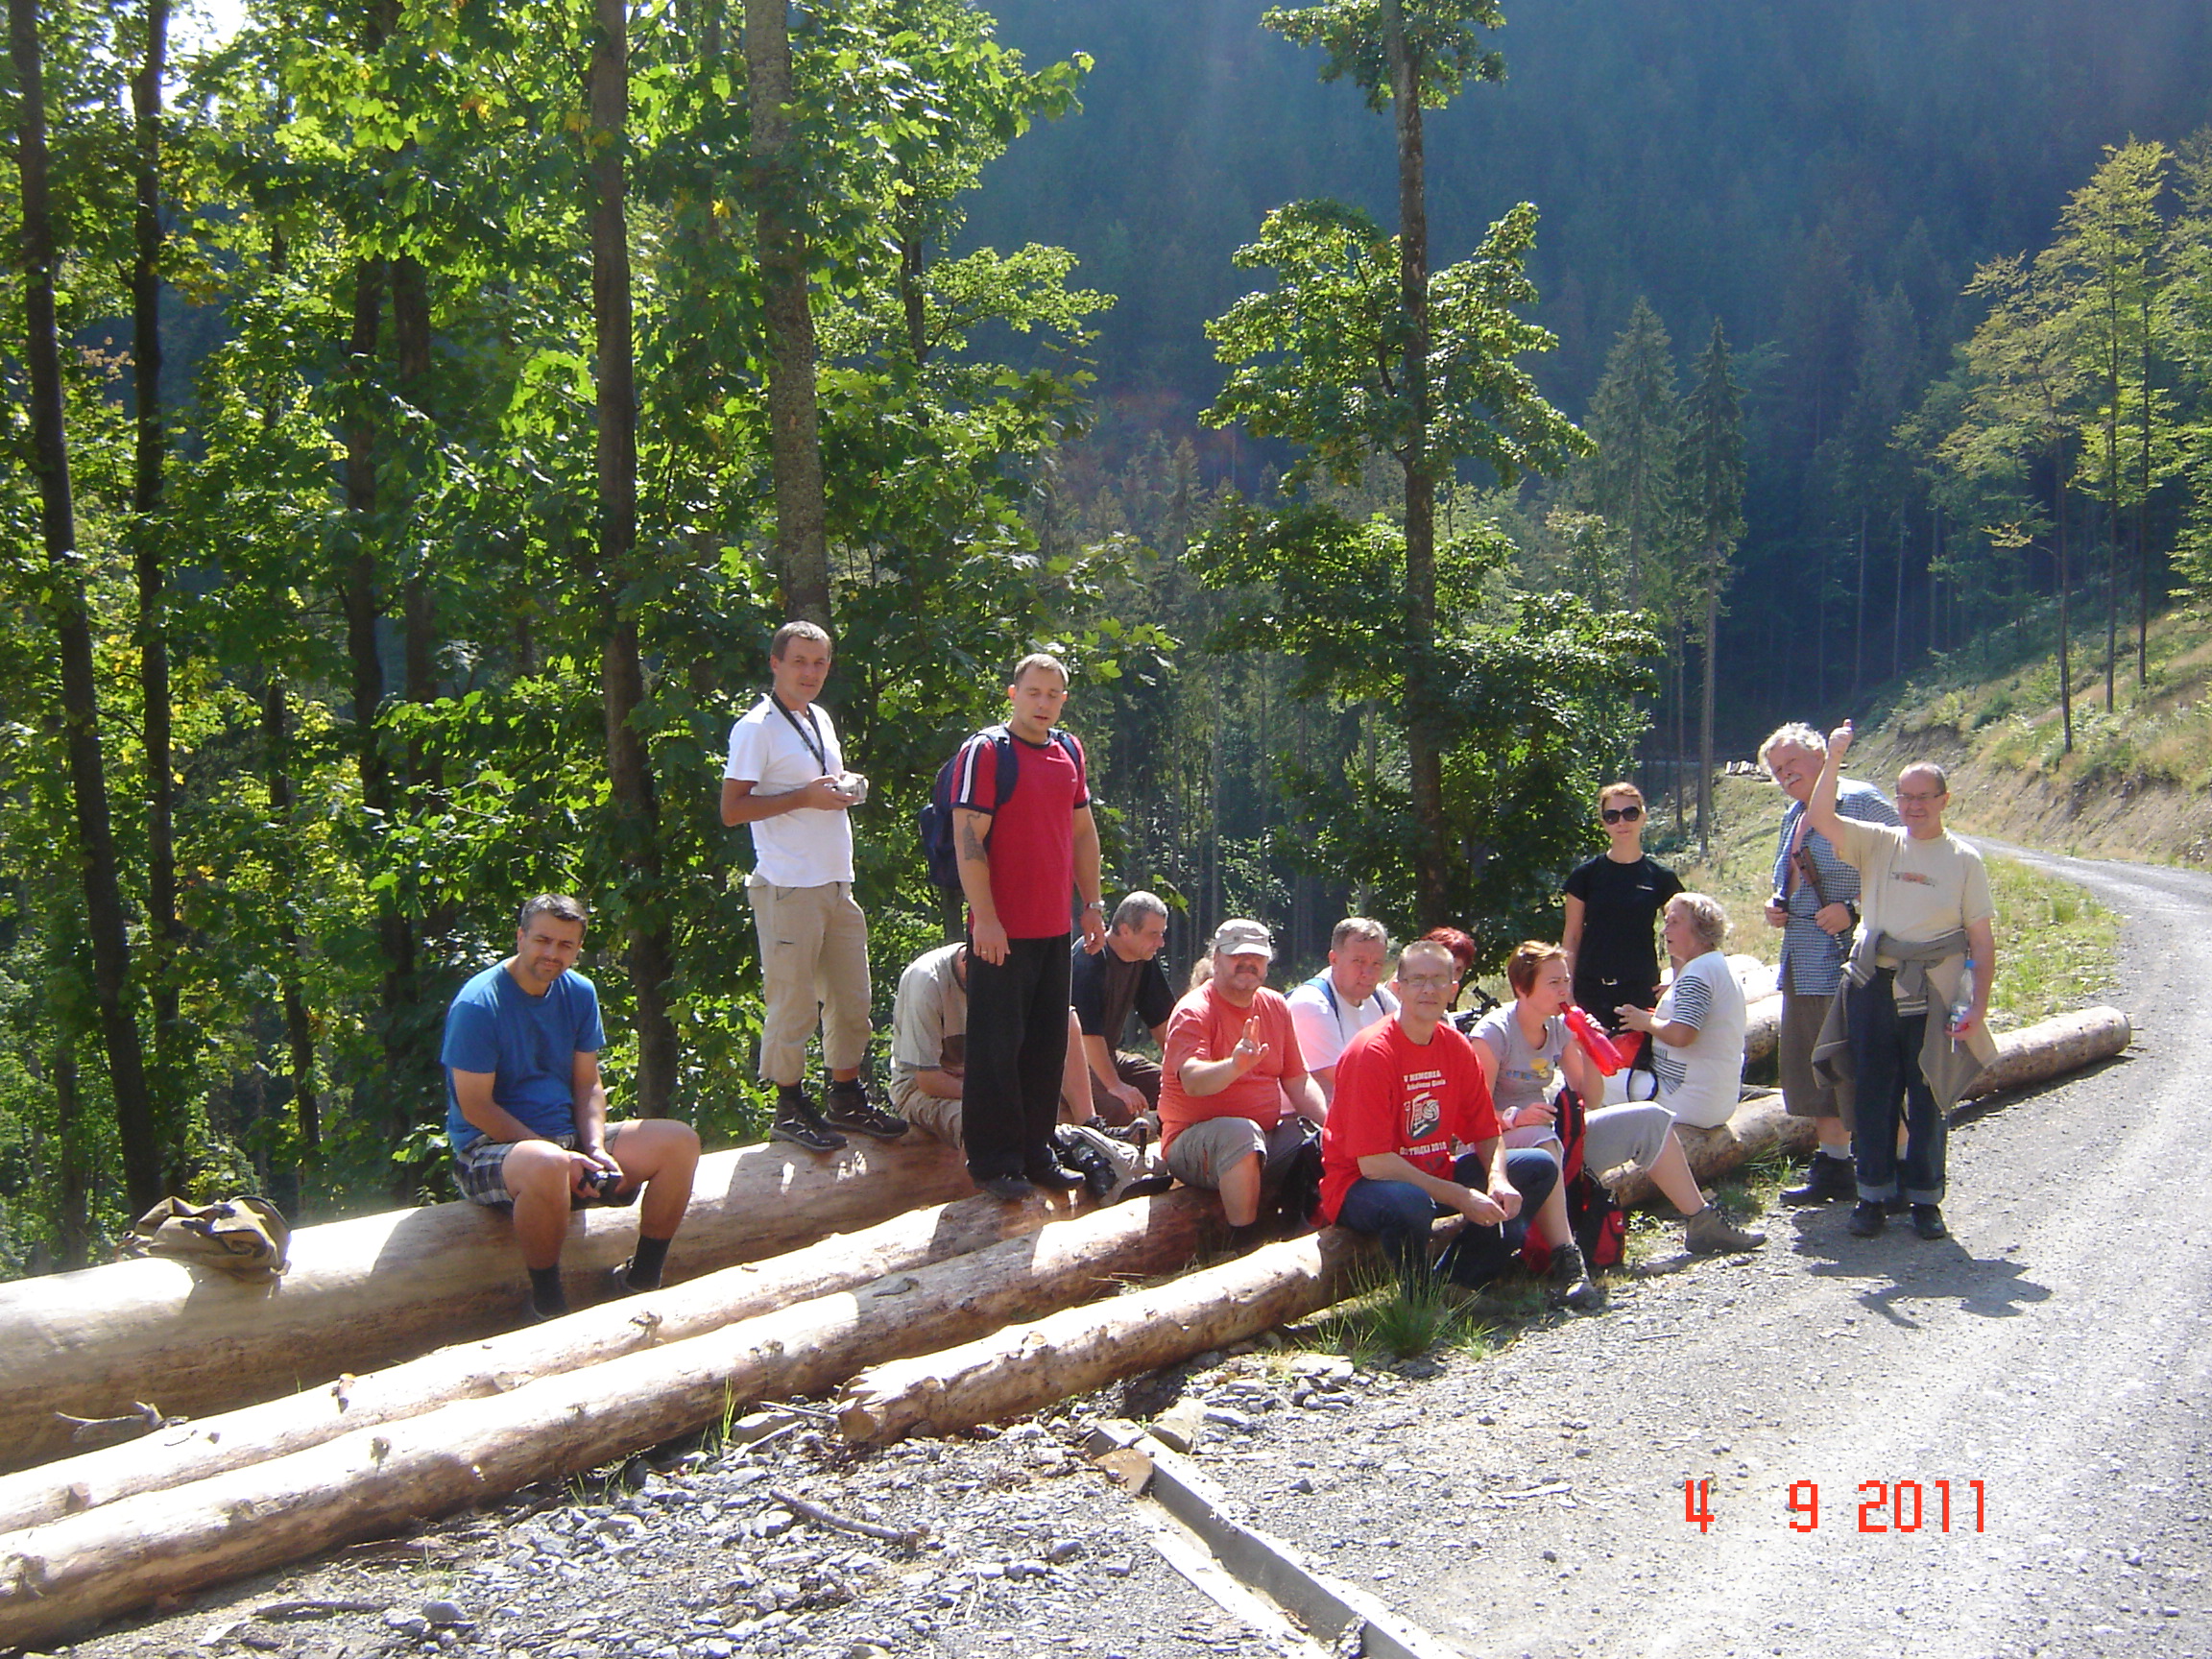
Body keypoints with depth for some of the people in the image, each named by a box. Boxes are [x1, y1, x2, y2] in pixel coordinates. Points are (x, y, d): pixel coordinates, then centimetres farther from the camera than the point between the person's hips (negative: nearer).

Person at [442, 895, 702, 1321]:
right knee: (547, 1165, -42)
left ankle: (641, 1279, 4)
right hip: (491, 1148, -7)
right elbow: (475, 1108, -17)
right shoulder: (478, 1004, -15)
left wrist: (596, 1149, -11)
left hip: (570, 1137, 7)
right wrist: (565, 1157, -21)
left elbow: (588, 1085, 9)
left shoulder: (579, 993, 6)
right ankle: (547, 1302, -20)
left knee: (681, 1141, -8)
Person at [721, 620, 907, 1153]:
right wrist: (806, 796, -18)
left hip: (836, 884, 8)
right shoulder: (757, 727, -9)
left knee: (851, 999, 12)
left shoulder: (821, 719, 16)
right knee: (793, 1004, -3)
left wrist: (847, 789, 6)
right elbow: (732, 809, -14)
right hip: (789, 888, -8)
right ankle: (791, 1109, 9)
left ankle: (847, 1099, 24)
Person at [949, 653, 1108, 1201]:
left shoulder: (1069, 752, 13)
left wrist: (1093, 904, 14)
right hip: (1002, 931, -7)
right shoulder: (985, 751, -9)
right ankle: (995, 1162, 8)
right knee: (997, 1047, -1)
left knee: (1047, 1046, 12)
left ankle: (1036, 1153, 23)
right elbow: (968, 840, -14)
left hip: (1055, 929, 7)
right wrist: (985, 919, -18)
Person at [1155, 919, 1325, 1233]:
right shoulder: (1194, 1012, -11)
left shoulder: (1275, 1007, 10)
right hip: (1194, 1141, -6)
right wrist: (1234, 1066, -50)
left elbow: (1297, 1081, 11)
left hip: (1269, 1136, 6)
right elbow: (1192, 1081, -29)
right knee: (1241, 1132, -36)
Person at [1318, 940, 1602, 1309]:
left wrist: (1498, 1180, -16)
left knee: (1540, 1167, 3)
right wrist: (1460, 1197, -25)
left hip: (1434, 1174, 8)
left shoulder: (1457, 1047, 1)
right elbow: (1373, 1162, -25)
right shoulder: (1372, 1052, -20)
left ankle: (1452, 1283, -1)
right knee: (1409, 1202, -40)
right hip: (1358, 1186, -8)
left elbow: (1486, 1135, 7)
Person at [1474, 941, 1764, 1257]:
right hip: (1507, 1138, -8)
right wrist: (1515, 1118, -37)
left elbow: (1591, 1099, 9)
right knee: (1542, 1141, -43)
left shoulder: (1559, 1027, 6)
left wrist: (1587, 1051, -6)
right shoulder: (1493, 1033, -16)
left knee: (1650, 1119, 5)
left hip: (1559, 1132, 8)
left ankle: (1701, 1222, 10)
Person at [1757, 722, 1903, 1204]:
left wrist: (1854, 911, -21)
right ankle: (1832, 1167, 23)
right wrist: (1777, 907, 12)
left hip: (1850, 961, -9)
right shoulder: (1793, 816, 18)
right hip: (1802, 963, 9)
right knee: (1808, 1063, 13)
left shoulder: (1863, 802, -9)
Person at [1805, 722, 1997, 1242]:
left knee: (1928, 1101, 4)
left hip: (1933, 1001, -2)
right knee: (1873, 1096, 6)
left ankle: (1925, 1199, 16)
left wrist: (1978, 1004, -5)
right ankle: (1873, 1195, 16)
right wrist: (1834, 759, -14)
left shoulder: (1963, 860, 3)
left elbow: (1982, 940, 2)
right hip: (1872, 993, 2)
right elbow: (1820, 817, -6)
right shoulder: (1878, 844, 7)